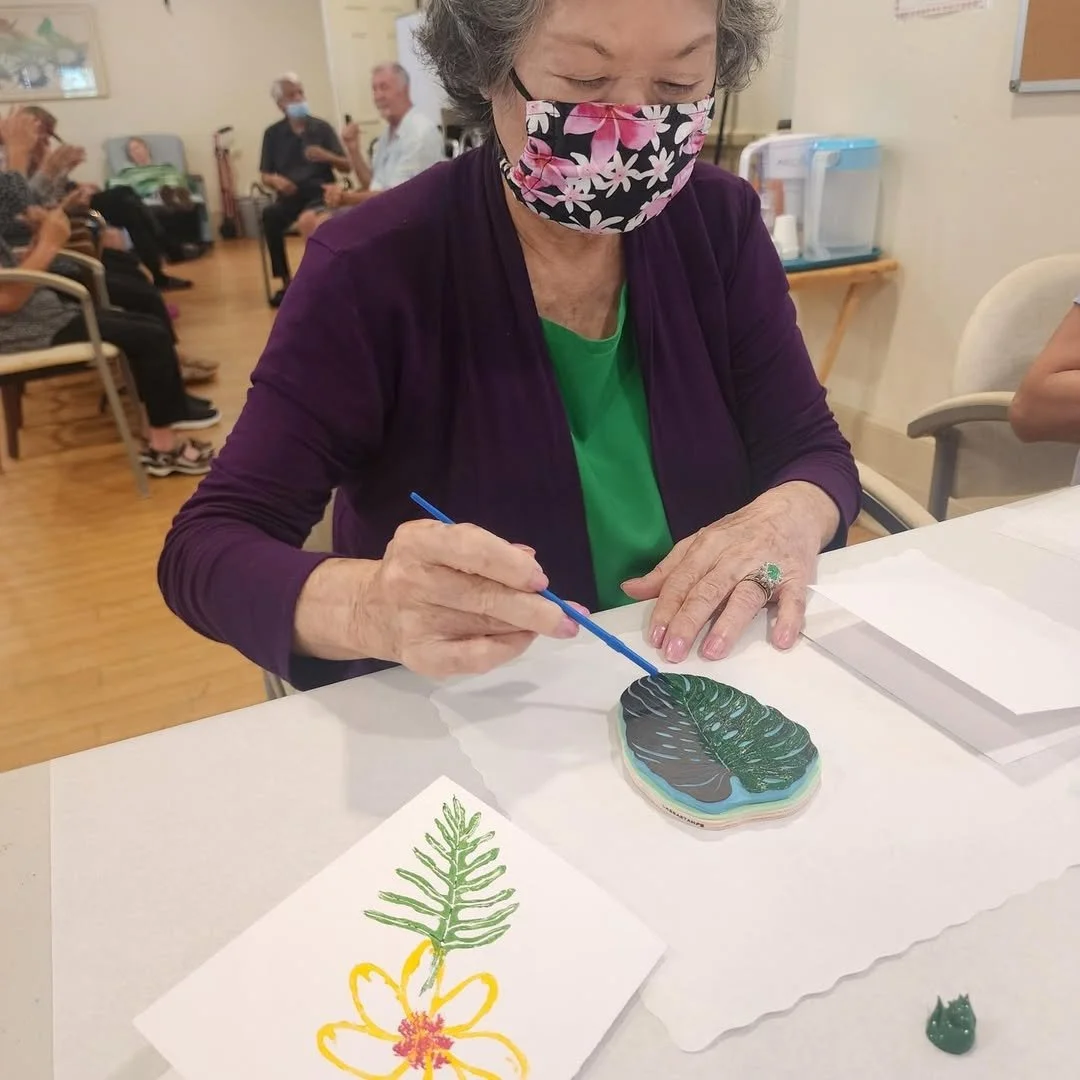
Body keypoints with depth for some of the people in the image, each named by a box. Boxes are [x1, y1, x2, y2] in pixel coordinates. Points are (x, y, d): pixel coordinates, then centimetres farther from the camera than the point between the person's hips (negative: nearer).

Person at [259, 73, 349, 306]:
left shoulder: (322, 127, 8)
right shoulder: (273, 133, 11)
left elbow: (347, 166, 5)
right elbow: (265, 176, 12)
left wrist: (326, 157, -15)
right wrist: (276, 180, -12)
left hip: (320, 193, -2)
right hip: (290, 195, 2)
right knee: (270, 215, -31)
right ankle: (286, 282, -22)